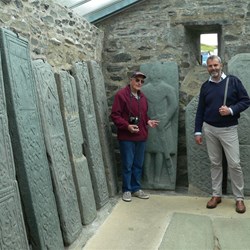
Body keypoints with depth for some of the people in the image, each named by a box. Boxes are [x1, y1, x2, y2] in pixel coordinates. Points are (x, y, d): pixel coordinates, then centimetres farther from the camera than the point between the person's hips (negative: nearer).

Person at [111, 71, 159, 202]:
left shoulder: (142, 97, 14)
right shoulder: (121, 94, -10)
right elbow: (114, 115, -13)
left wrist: (148, 121, 4)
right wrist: (127, 126, -23)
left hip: (141, 136, 7)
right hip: (126, 137, -7)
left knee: (138, 164, 14)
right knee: (127, 165, 3)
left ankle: (136, 188, 27)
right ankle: (127, 190, 18)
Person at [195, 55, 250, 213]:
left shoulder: (233, 81, -2)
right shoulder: (205, 86, 8)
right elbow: (200, 110, 9)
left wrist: (231, 110, -19)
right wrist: (198, 131, 6)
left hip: (229, 129, -3)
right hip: (209, 129, 3)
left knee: (234, 164, -2)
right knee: (215, 163, 9)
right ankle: (216, 195, 20)